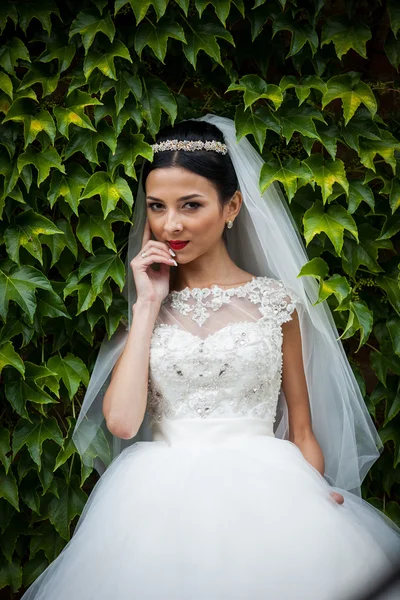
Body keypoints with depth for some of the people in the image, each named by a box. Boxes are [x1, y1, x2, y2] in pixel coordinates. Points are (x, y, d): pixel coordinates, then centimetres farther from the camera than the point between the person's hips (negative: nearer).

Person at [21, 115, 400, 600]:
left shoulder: (276, 301, 8)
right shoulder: (141, 306, 10)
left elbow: (302, 430, 11)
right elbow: (121, 422, -5)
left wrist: (318, 502, -9)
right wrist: (148, 304, -1)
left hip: (262, 493, 0)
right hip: (162, 496, 0)